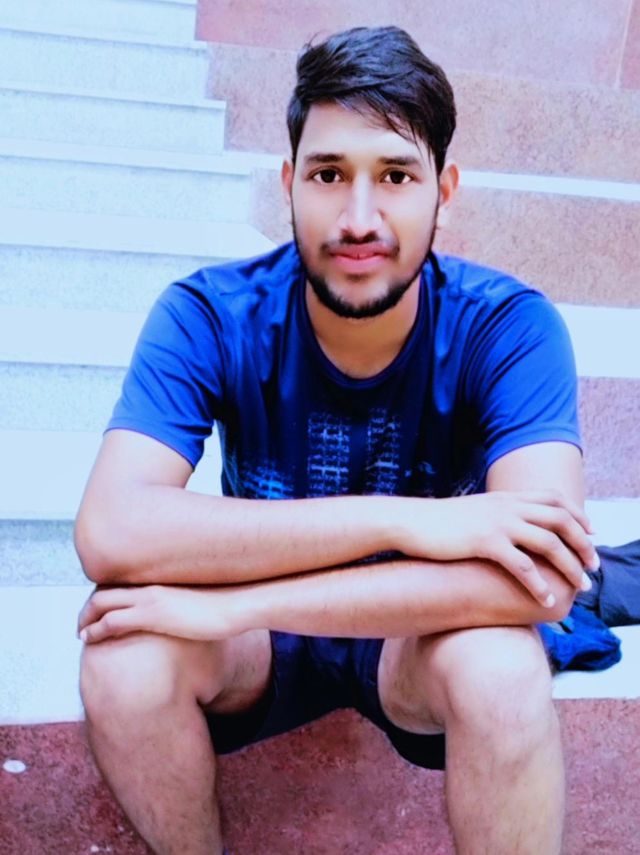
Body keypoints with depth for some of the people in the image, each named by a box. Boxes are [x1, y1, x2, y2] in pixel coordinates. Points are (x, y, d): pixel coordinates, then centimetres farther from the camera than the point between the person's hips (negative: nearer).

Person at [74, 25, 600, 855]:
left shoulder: (508, 327, -21)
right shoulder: (209, 318, -19)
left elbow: (541, 581, -35)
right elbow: (110, 534, -33)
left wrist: (233, 605, -37)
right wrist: (399, 519, -39)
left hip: (421, 639, -1)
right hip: (259, 637, 2)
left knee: (501, 665, -33)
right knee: (125, 661, -28)